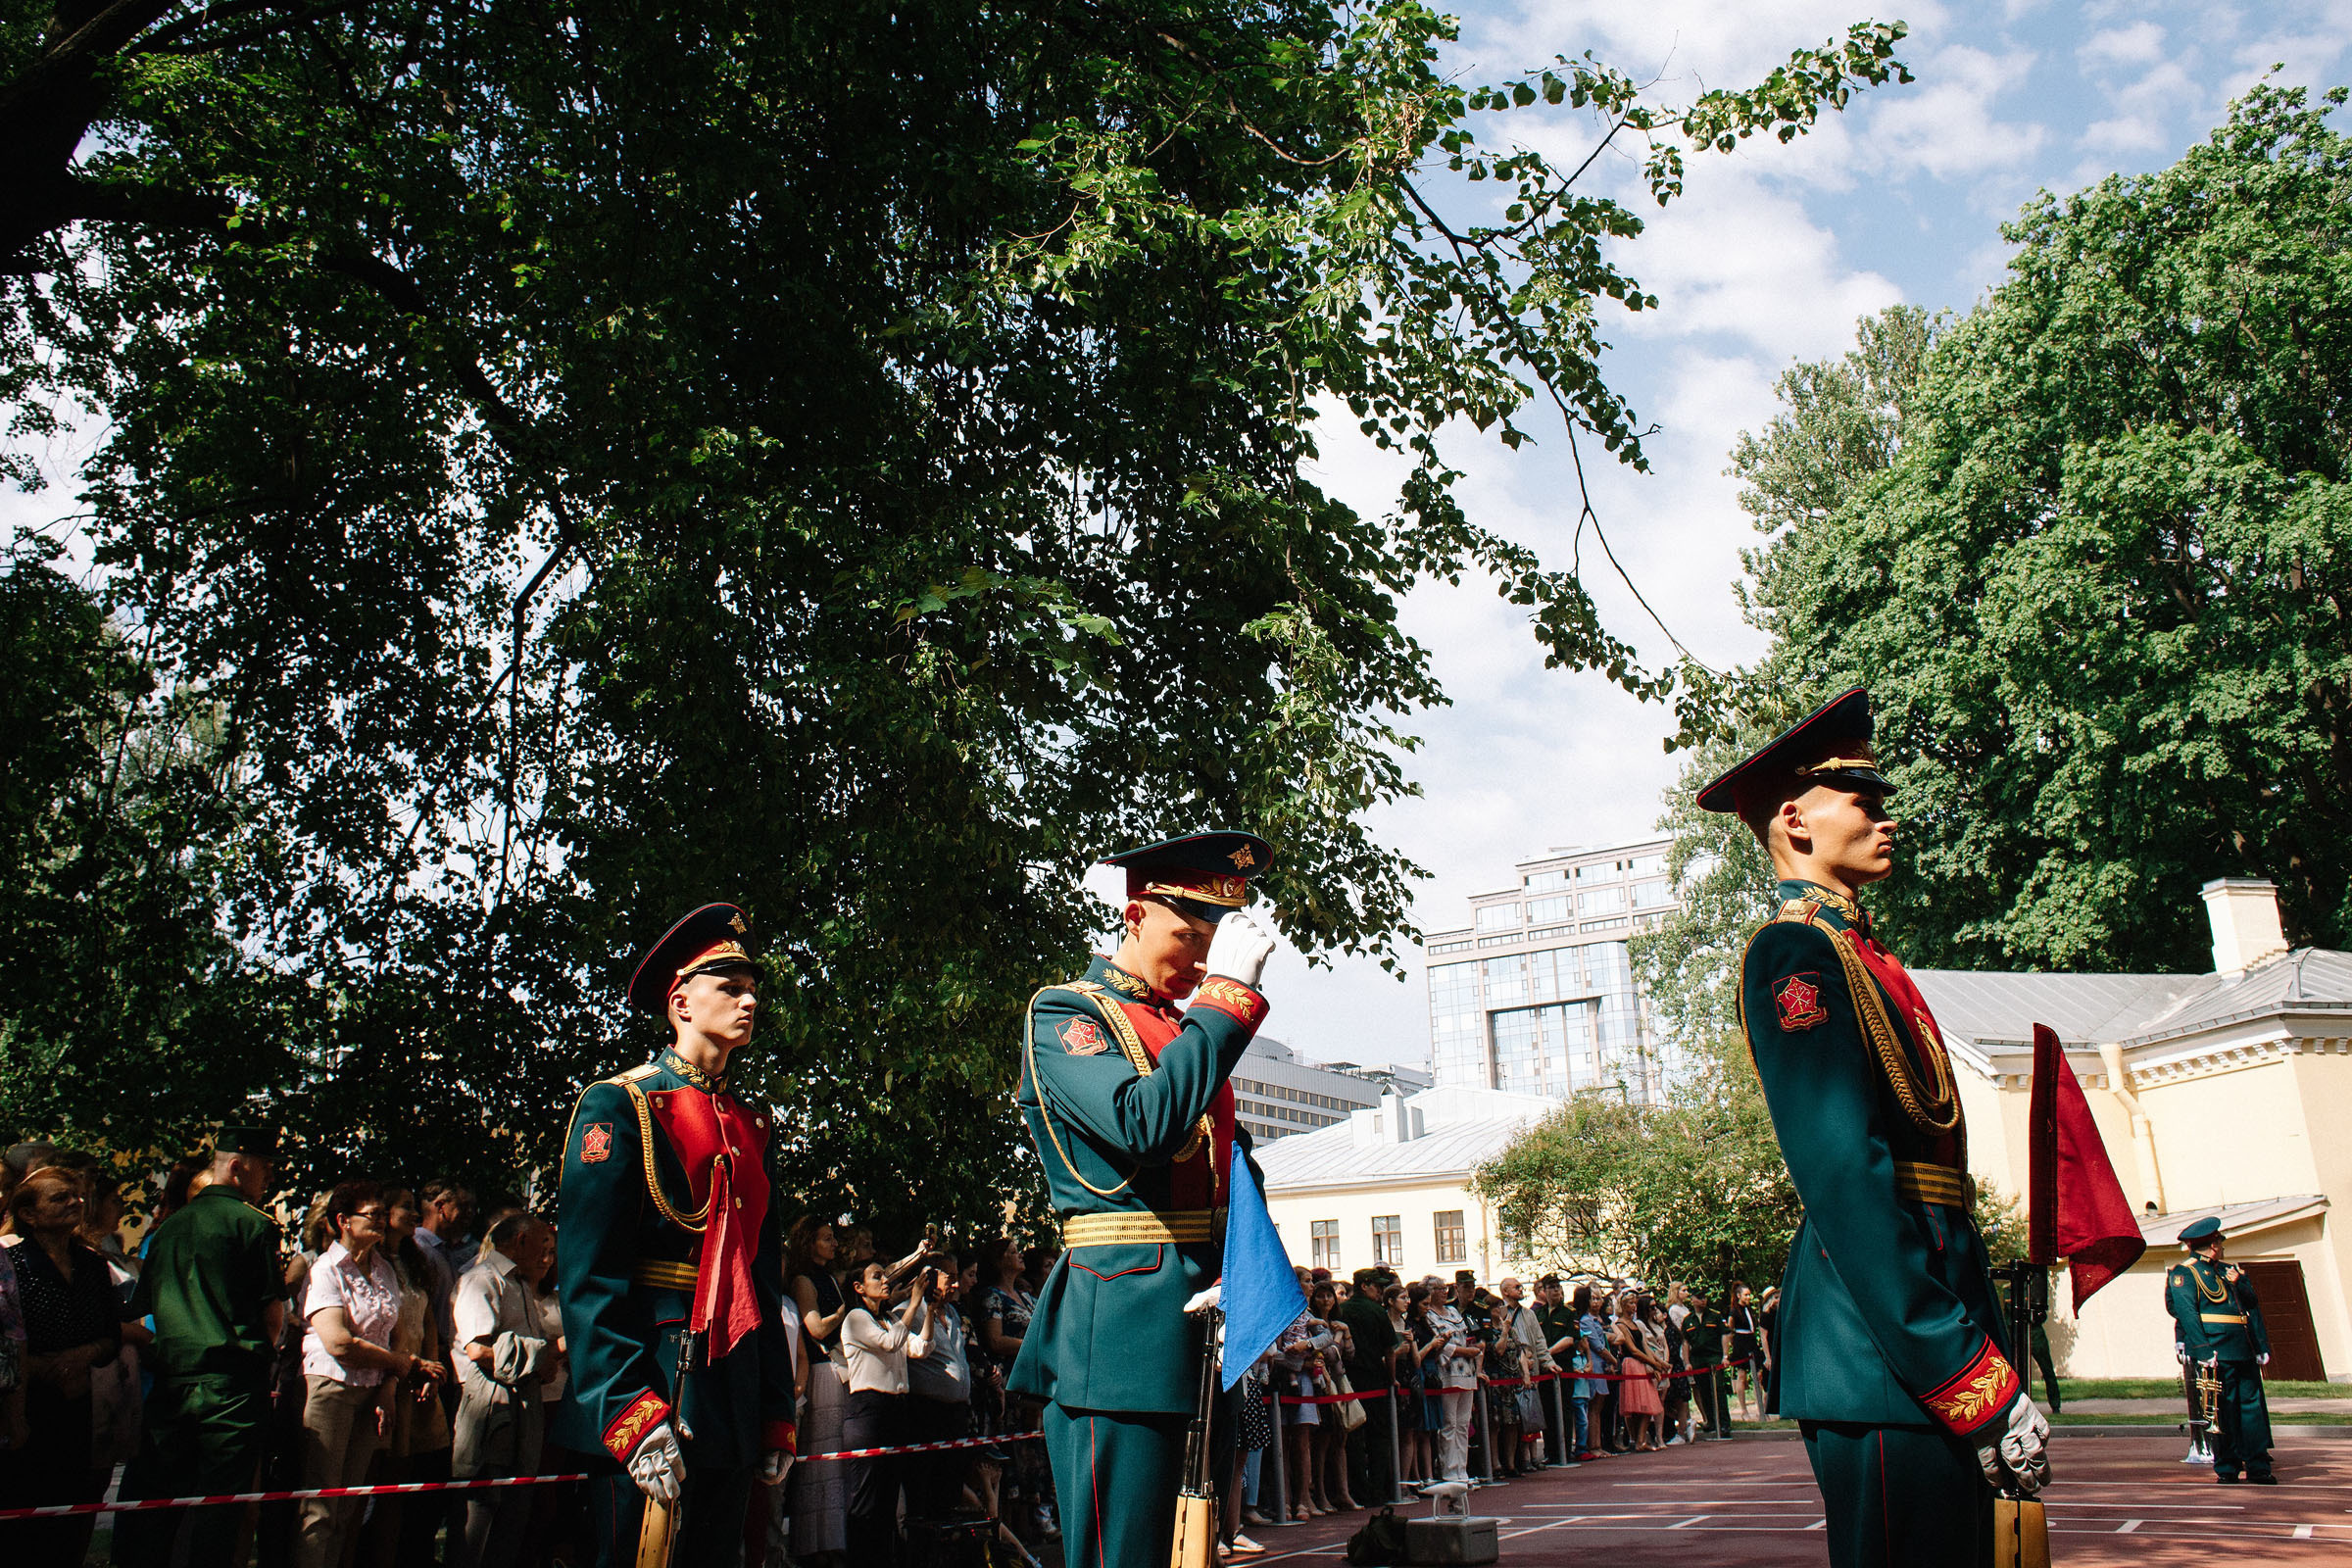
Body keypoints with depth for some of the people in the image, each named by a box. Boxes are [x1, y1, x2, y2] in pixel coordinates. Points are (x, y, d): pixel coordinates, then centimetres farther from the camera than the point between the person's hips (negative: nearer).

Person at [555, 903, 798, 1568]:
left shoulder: (749, 1126, 15)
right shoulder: (618, 1106, -5)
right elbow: (589, 1278, -13)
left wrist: (776, 1415, 12)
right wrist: (633, 1414, -21)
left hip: (734, 1405, 7)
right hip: (656, 1384, -7)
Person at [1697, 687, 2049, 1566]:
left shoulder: (1860, 956, 20)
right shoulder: (1795, 952, -11)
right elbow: (1845, 1179, -20)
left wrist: (1989, 1357, 16)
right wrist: (1980, 1384, -21)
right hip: (1887, 1358, -10)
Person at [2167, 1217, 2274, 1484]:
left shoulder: (2231, 1272, 20)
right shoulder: (2184, 1273, -1)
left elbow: (2254, 1310, 17)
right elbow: (2186, 1313, -11)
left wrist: (2262, 1347, 6)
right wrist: (2204, 1350, -20)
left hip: (2245, 1352, 7)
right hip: (2217, 1352, -6)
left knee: (2253, 1405, 4)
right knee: (2223, 1411, -4)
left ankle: (2258, 1466, 10)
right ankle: (2227, 1469, 3)